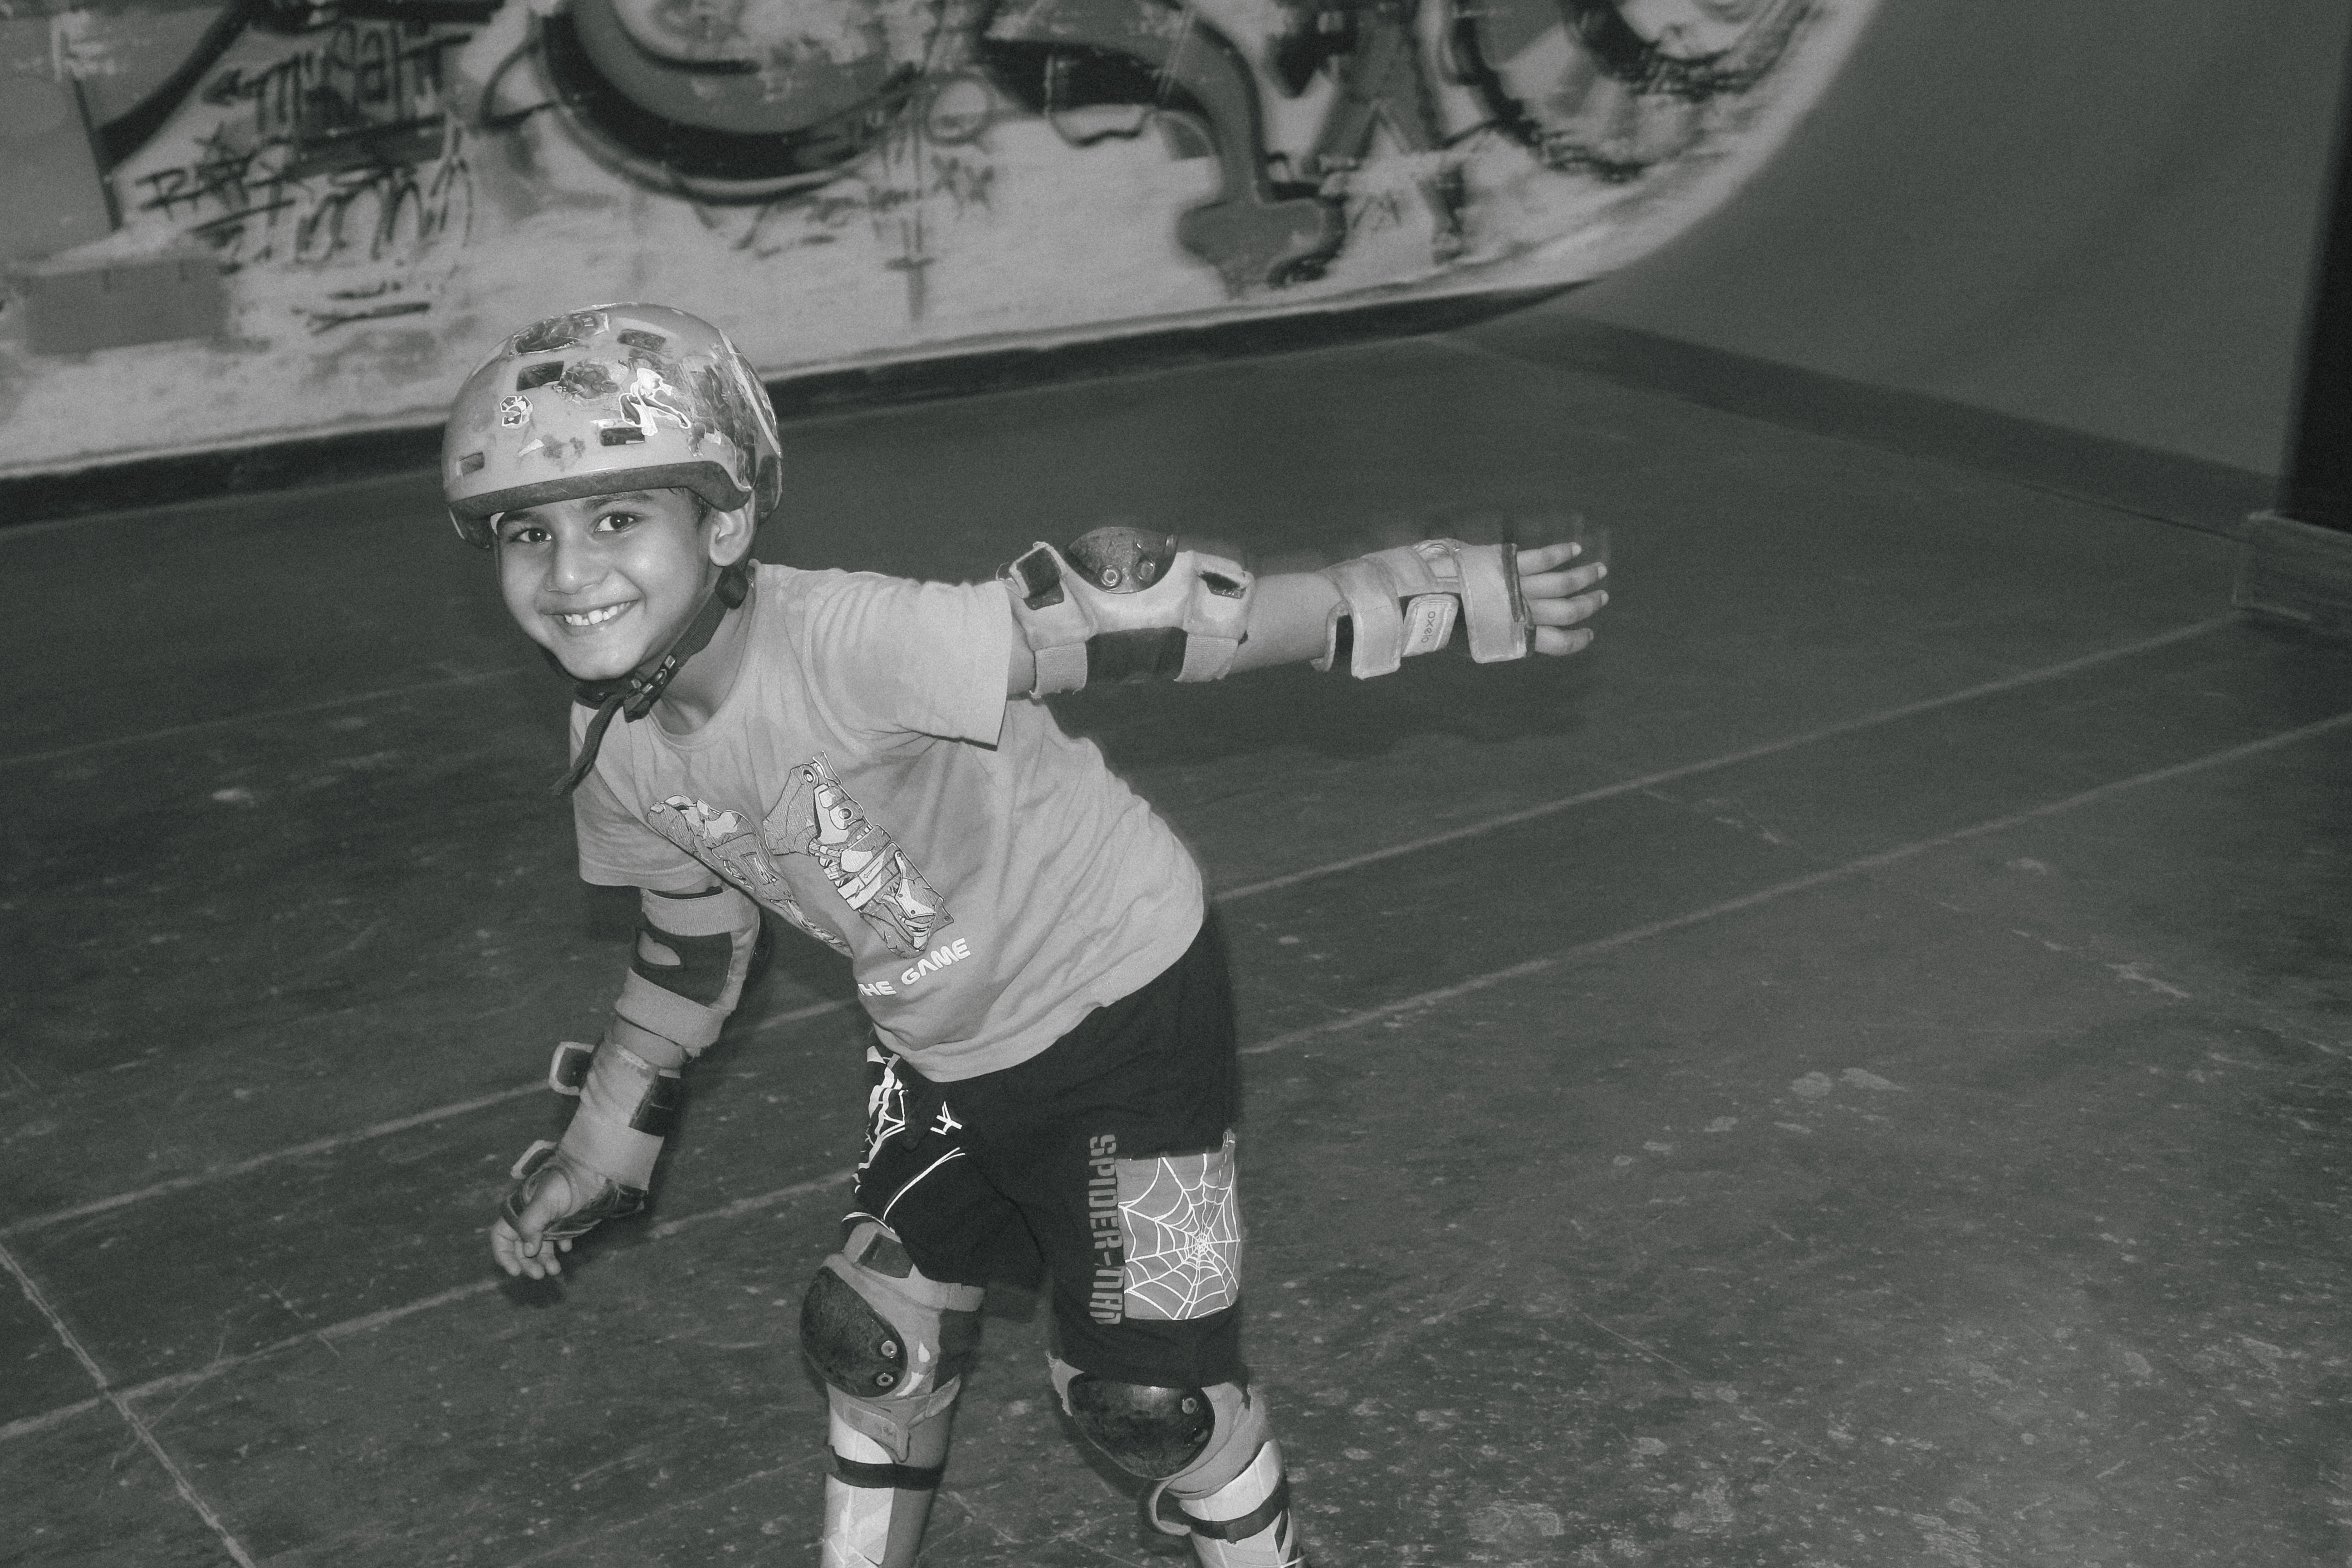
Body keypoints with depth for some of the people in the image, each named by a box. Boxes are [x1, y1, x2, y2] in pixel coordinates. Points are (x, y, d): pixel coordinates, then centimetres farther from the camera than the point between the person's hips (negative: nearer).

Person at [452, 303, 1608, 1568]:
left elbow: (1143, 622, -38)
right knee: (872, 1339, 16)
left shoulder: (850, 644, -34)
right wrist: (597, 1154, 15)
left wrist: (1449, 592, -41)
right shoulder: (614, 751, -9)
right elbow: (692, 940, 9)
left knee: (1141, 1391, -4)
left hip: (1120, 1002, -6)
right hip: (937, 1051, 7)